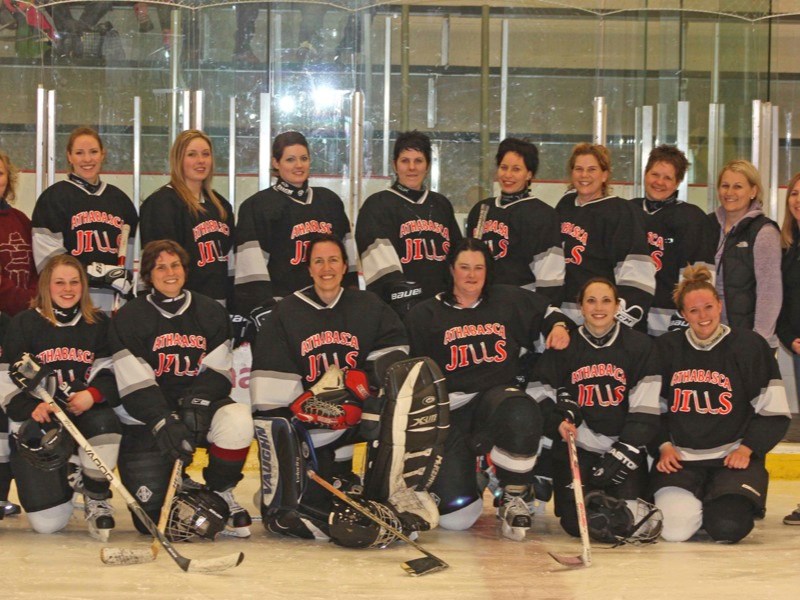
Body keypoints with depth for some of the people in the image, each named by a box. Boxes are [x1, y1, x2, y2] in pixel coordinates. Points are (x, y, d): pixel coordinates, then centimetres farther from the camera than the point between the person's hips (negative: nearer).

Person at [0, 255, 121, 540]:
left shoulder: (98, 324, 7)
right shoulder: (24, 324, 0)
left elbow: (109, 373, 3)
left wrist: (93, 394, -18)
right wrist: (31, 408, -20)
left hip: (84, 410, 2)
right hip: (37, 420, -2)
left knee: (104, 422, -39)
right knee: (48, 523, -14)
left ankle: (96, 499, -12)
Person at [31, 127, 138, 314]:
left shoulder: (120, 200, 19)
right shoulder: (54, 198, 3)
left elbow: (132, 255, 22)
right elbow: (48, 259, -7)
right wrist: (99, 273, -12)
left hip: (114, 305, 4)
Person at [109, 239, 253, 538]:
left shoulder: (211, 312, 6)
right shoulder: (129, 318, -4)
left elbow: (217, 372, 1)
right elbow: (135, 385, -12)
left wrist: (197, 403, -19)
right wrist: (163, 423, -26)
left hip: (200, 404, 2)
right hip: (147, 418, -2)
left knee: (237, 421, -34)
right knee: (151, 517, -13)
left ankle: (220, 493, -7)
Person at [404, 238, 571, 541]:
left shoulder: (510, 301, 12)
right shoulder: (425, 314, 7)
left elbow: (548, 312, 26)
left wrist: (559, 327, 4)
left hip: (498, 397, 1)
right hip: (449, 411, -1)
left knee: (521, 413, -41)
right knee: (456, 512, -16)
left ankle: (513, 498, -15)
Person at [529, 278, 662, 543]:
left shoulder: (639, 345, 0)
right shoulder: (564, 346, 3)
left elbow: (644, 411, -5)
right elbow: (539, 393, 8)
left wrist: (624, 453, -13)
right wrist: (558, 420, -13)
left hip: (624, 448, -1)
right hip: (576, 446, 1)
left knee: (625, 524, -15)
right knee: (578, 523, -13)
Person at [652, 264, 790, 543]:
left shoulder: (750, 345, -3)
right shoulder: (667, 348, 5)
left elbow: (775, 414, -1)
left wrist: (747, 449, -11)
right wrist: (664, 446, -1)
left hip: (732, 458, -2)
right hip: (680, 458, 2)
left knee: (727, 528, -23)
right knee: (674, 529, -21)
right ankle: (690, 502, 16)